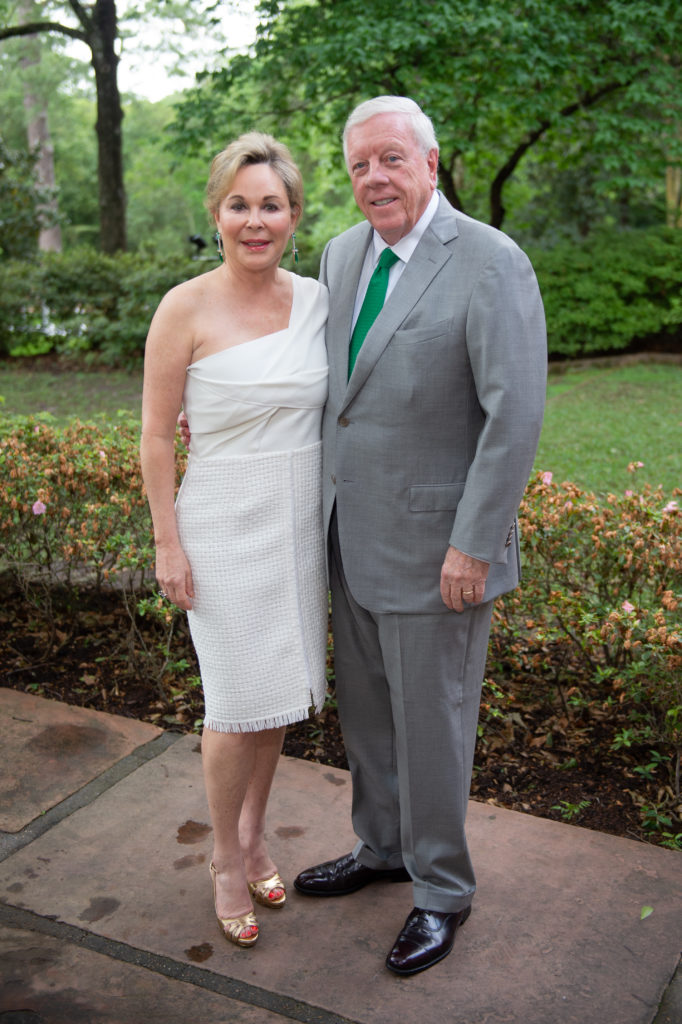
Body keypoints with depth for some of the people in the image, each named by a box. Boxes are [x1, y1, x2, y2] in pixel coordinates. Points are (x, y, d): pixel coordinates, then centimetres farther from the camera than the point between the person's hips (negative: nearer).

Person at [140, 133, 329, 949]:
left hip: (302, 523, 5)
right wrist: (168, 545, -10)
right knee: (238, 704, 2)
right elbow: (156, 438, -8)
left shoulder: (316, 300, 2)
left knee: (283, 692, 14)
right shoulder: (186, 309, -11)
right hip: (225, 524, -4)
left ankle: (254, 835, 37)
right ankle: (227, 861, 26)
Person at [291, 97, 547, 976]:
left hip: (433, 546, -7)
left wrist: (473, 547, -19)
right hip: (352, 534, 7)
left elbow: (516, 417, -19)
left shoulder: (493, 265, -16)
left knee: (431, 723, 8)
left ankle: (441, 890, 30)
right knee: (365, 708, 20)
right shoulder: (342, 253, 6)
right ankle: (381, 847, 43)